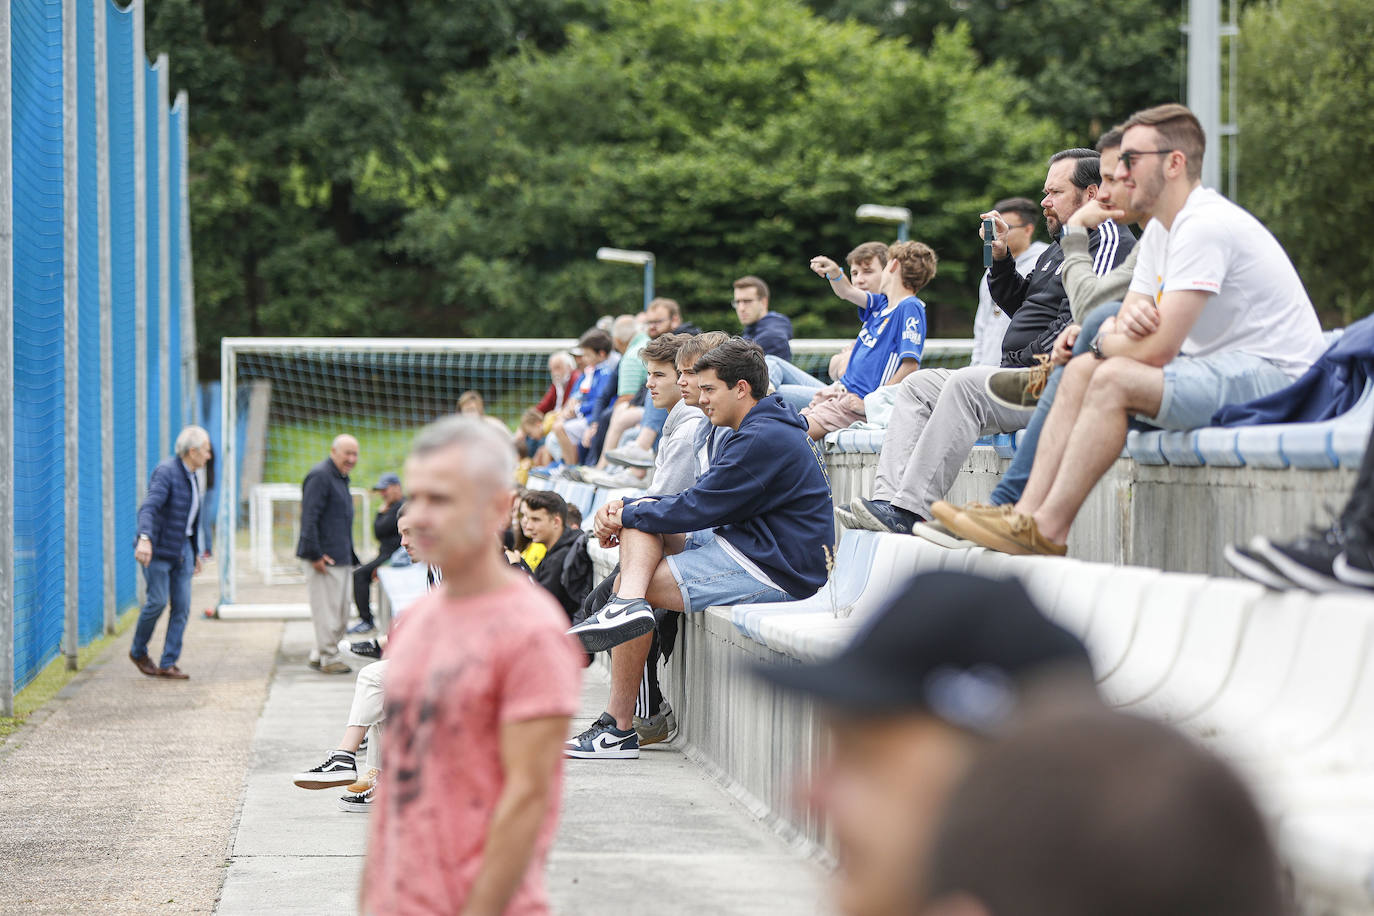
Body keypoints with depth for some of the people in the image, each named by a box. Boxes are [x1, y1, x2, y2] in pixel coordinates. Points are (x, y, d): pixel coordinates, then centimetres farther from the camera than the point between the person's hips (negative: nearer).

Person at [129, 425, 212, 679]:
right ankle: (138, 651, 16)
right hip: (158, 547, -8)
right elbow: (148, 507, -30)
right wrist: (144, 539, -44)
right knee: (158, 601, -8)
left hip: (181, 548, 8)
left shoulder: (190, 477, 11)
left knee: (182, 606, -1)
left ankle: (168, 664, 2)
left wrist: (196, 553, 24)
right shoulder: (166, 472, -16)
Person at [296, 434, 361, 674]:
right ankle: (328, 658, 4)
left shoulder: (341, 478, 17)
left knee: (341, 612, 13)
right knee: (327, 609, -4)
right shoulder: (320, 476, -14)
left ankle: (319, 654, 23)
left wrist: (350, 557, 24)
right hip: (325, 559, -10)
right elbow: (309, 518, -20)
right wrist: (315, 555, -22)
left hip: (341, 557, 10)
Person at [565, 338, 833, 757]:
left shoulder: (764, 440, -18)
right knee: (641, 517, 4)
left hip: (776, 572, -11)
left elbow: (697, 508, -18)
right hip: (756, 548, 11)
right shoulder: (765, 430, 17)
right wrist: (627, 509, 7)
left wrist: (625, 516, -5)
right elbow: (700, 499, 18)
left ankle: (619, 727, -12)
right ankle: (627, 603, -25)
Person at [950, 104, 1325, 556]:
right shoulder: (1165, 234, 15)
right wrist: (1126, 320, -13)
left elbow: (1156, 349, -22)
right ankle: (1026, 514, -6)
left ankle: (1047, 531, -20)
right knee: (1081, 370, 4)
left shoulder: (1204, 226, -18)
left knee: (1113, 377, -26)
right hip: (1223, 369, 11)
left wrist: (1103, 343, -1)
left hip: (1273, 375, -11)